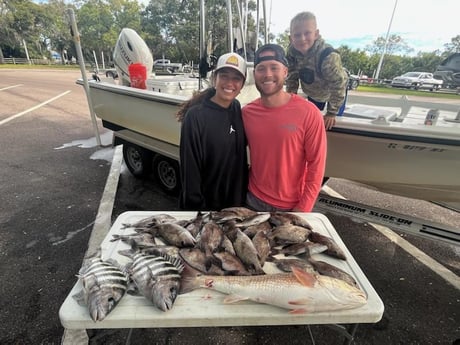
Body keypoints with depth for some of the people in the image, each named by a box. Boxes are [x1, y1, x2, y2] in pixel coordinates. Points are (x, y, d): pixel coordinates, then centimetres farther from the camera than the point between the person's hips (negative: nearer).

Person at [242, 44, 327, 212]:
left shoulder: (308, 113, -16)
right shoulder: (246, 112, -6)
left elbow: (316, 165, -12)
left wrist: (303, 208, -11)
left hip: (292, 207, -2)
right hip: (253, 200, 3)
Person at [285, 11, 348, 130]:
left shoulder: (328, 56, -42)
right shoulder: (291, 53, -26)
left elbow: (338, 84, -34)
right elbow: (292, 78, -13)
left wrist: (332, 113, -31)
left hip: (335, 91, -4)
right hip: (313, 93, 5)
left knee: (334, 124, 5)